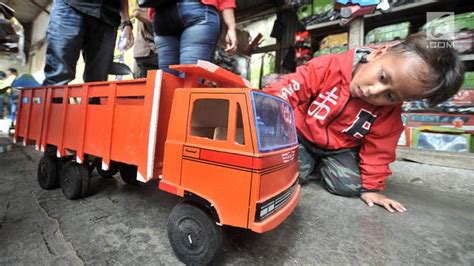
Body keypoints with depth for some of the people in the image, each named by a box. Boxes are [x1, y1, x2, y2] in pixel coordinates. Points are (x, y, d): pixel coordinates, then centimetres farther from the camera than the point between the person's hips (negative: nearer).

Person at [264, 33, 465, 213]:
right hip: (300, 135, -1)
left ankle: (321, 167, 15)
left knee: (349, 186, -17)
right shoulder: (328, 67, -25)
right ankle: (308, 163, 16)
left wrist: (370, 187, -3)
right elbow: (288, 90, -23)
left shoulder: (389, 113, -14)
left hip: (339, 150, 2)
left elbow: (377, 150, -5)